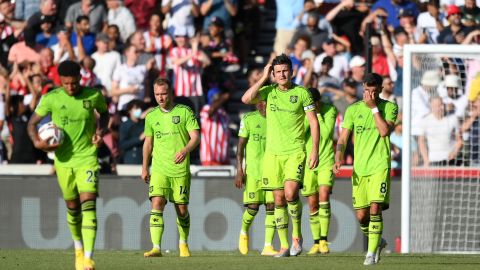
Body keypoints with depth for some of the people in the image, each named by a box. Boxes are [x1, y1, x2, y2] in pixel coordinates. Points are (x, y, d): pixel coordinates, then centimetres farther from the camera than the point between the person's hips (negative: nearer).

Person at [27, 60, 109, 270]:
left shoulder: (93, 96, -4)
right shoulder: (52, 98, -5)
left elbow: (104, 112, 17)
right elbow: (32, 123, 2)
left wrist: (100, 131, -2)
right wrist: (37, 141, -17)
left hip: (87, 158, -2)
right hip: (63, 160, 2)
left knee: (88, 205, -17)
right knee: (73, 208, 12)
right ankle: (78, 249, 38)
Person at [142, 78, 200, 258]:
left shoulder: (185, 112, -2)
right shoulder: (151, 116, 8)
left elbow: (195, 137, -8)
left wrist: (185, 150, -28)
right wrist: (144, 167, 19)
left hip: (180, 169, -2)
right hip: (159, 169, 2)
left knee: (182, 209, 6)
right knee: (156, 204, -15)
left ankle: (183, 243, 30)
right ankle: (156, 248, -20)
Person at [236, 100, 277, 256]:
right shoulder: (249, 119, 0)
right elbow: (241, 145, -1)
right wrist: (239, 170, -8)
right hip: (253, 169, -3)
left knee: (272, 206, -5)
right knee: (253, 207, -7)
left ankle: (268, 246, -3)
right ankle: (244, 232, 24)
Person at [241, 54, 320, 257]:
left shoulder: (302, 93, 0)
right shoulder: (269, 91, 6)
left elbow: (314, 122, 0)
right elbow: (246, 99, -9)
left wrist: (315, 150, -7)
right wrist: (263, 79, -7)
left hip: (295, 151, -3)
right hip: (273, 153, 3)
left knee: (290, 193, -20)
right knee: (279, 200, 3)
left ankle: (297, 235, 1)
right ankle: (284, 246, 9)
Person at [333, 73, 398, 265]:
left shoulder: (389, 107, 1)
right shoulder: (353, 110, 7)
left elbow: (385, 131, -14)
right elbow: (343, 138, 5)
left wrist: (374, 108, -13)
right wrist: (338, 159, -10)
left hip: (380, 166, -3)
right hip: (359, 168, 3)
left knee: (375, 209, -16)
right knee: (361, 216, 4)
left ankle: (372, 253, -10)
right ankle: (377, 242, 30)